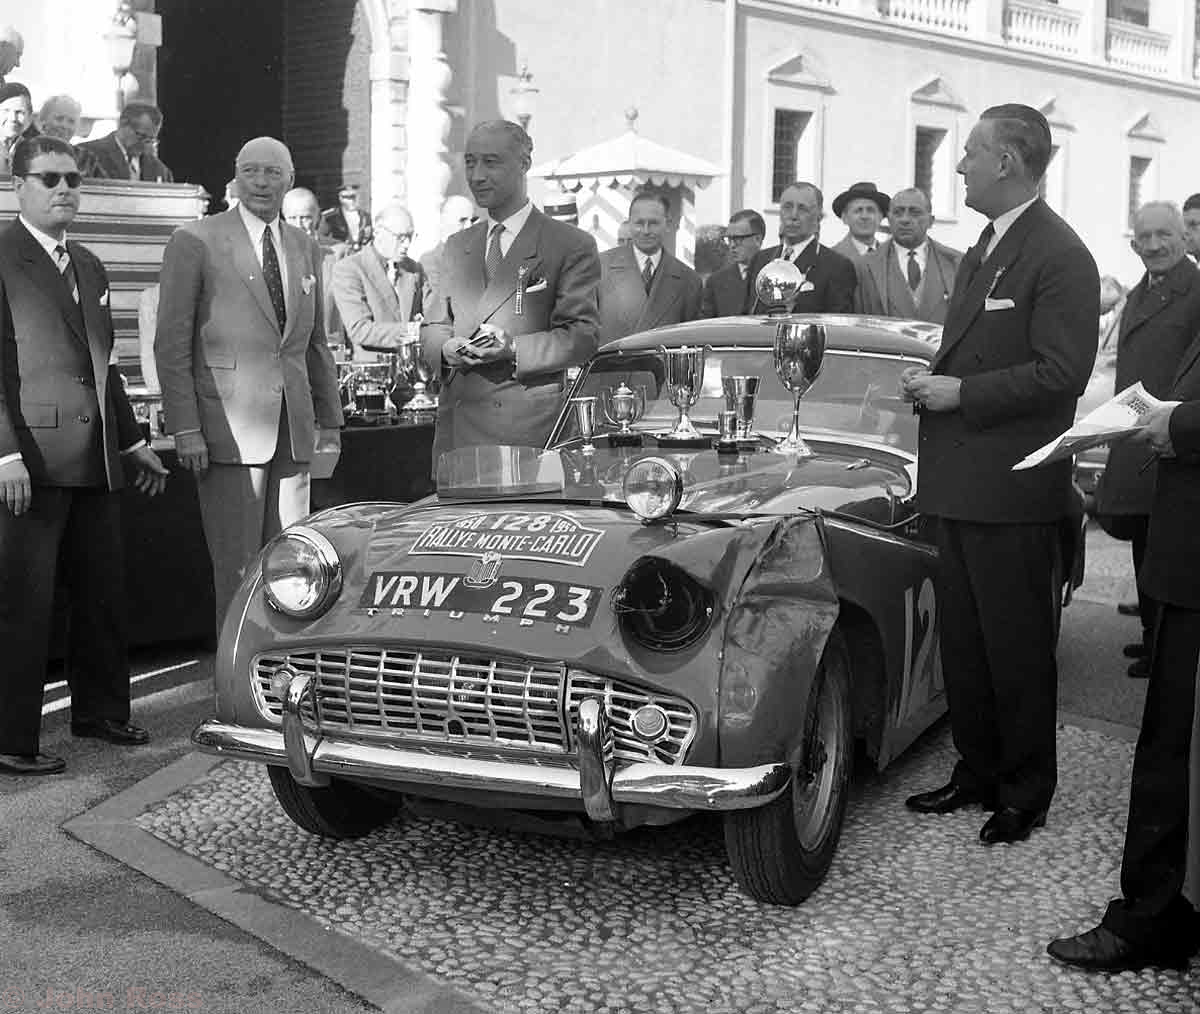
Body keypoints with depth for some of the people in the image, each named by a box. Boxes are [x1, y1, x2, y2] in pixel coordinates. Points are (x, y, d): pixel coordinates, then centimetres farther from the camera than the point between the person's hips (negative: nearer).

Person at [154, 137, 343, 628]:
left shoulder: (305, 248, 16)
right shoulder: (195, 242, -1)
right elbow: (171, 343, -5)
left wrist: (329, 423, 15)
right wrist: (185, 429, -12)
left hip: (293, 430, 5)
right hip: (229, 429, -5)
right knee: (238, 567, -3)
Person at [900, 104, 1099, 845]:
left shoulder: (1059, 255, -13)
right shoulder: (983, 251, 15)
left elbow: (1062, 373, -20)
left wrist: (961, 392, -18)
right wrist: (934, 380, 4)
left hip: (1010, 491, -9)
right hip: (958, 485, 9)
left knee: (1017, 647, 3)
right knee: (964, 641, 16)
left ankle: (1027, 792, 17)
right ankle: (979, 772, 29)